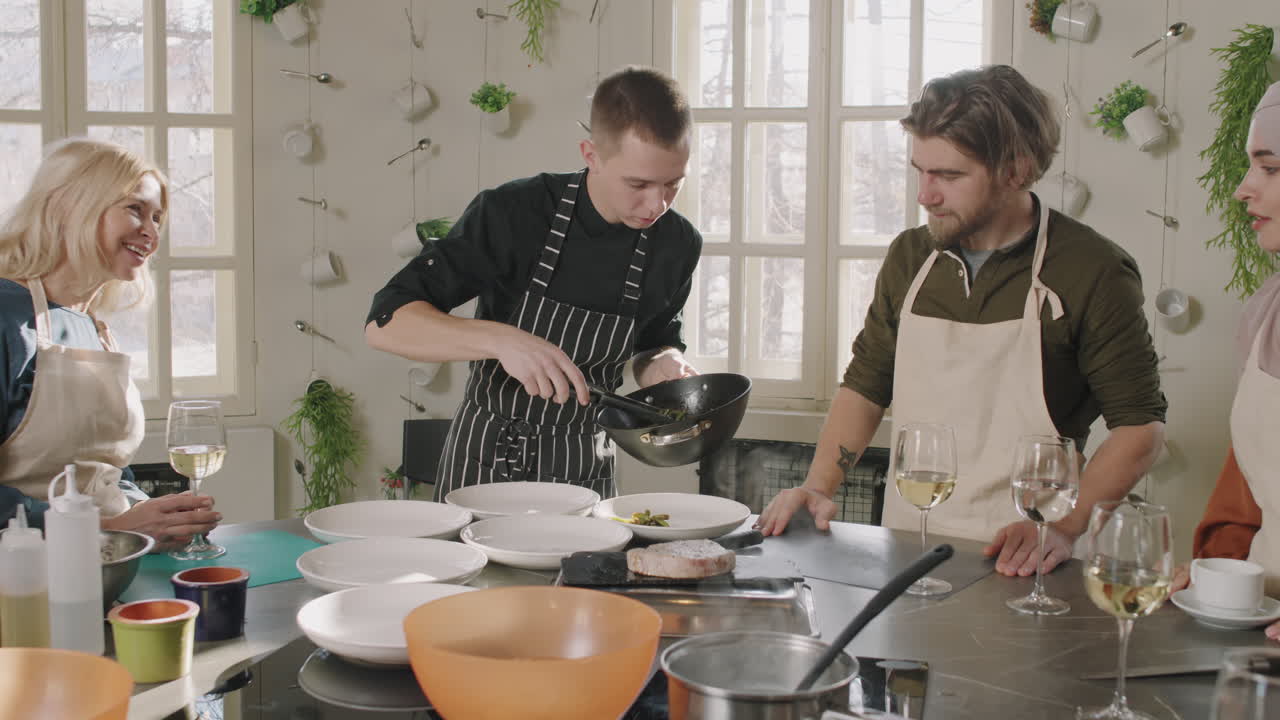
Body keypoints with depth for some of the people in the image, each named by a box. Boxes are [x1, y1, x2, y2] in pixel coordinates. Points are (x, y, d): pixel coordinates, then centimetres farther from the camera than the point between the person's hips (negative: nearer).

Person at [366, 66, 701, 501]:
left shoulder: (678, 245, -7)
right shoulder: (512, 214, -19)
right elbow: (385, 323, -24)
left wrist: (663, 364, -12)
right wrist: (501, 340, -39)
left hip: (586, 472, 3)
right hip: (486, 464, -3)